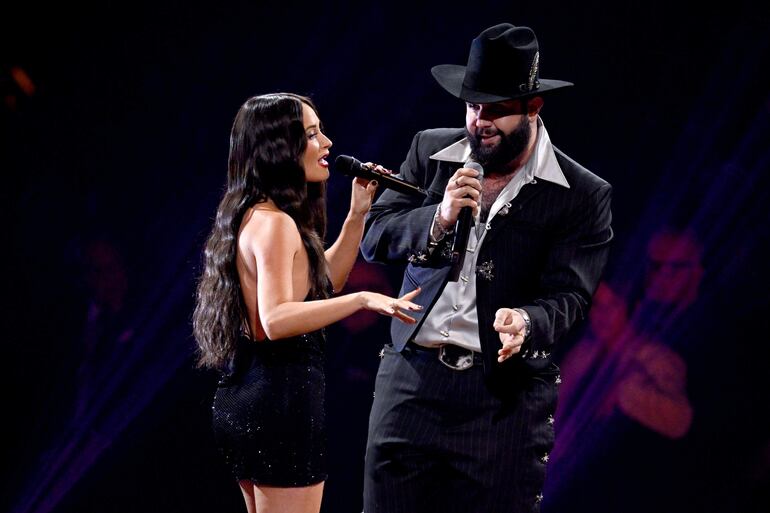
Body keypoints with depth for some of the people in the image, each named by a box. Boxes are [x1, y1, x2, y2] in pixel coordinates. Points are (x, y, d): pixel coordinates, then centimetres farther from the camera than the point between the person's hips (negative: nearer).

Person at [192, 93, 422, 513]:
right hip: (282, 398, -11)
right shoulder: (274, 223, -17)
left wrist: (357, 216, 18)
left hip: (245, 399, 11)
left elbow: (317, 286, 24)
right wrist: (362, 300, -36)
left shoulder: (256, 216, 13)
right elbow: (275, 319, -30)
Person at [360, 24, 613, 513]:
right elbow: (375, 237, 5)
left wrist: (526, 322, -28)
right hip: (412, 380, 2)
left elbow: (569, 295, -6)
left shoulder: (584, 195, -2)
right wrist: (439, 219, -14)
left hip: (505, 395, -2)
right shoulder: (430, 151, 8)